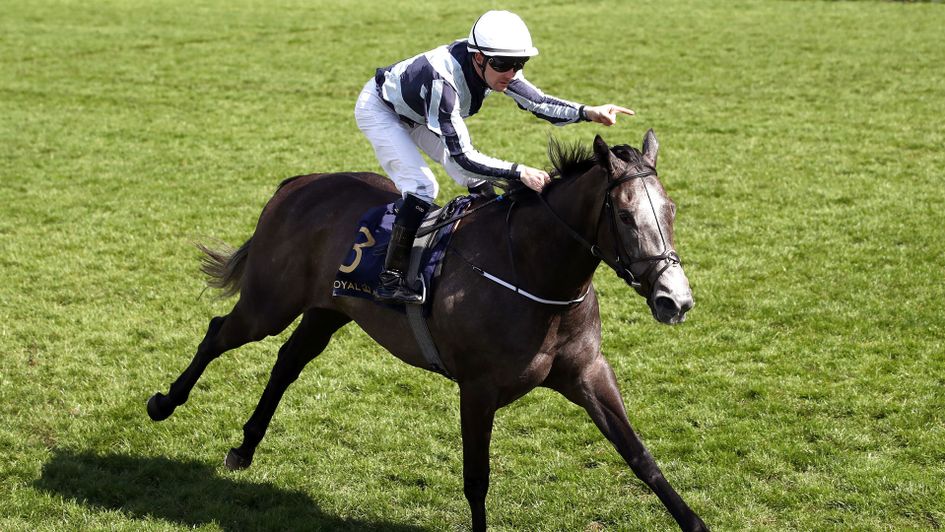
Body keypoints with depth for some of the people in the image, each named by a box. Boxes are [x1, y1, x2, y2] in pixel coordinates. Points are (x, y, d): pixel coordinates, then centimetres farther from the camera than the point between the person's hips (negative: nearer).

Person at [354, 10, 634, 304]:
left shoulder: (496, 67, -22)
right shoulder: (443, 79, -44)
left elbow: (539, 102, -12)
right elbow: (461, 156, -44)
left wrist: (588, 112, -27)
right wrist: (519, 172, -49)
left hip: (416, 112, 8)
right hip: (379, 109, -8)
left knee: (478, 179, 3)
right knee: (421, 186, -22)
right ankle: (390, 280, -16)